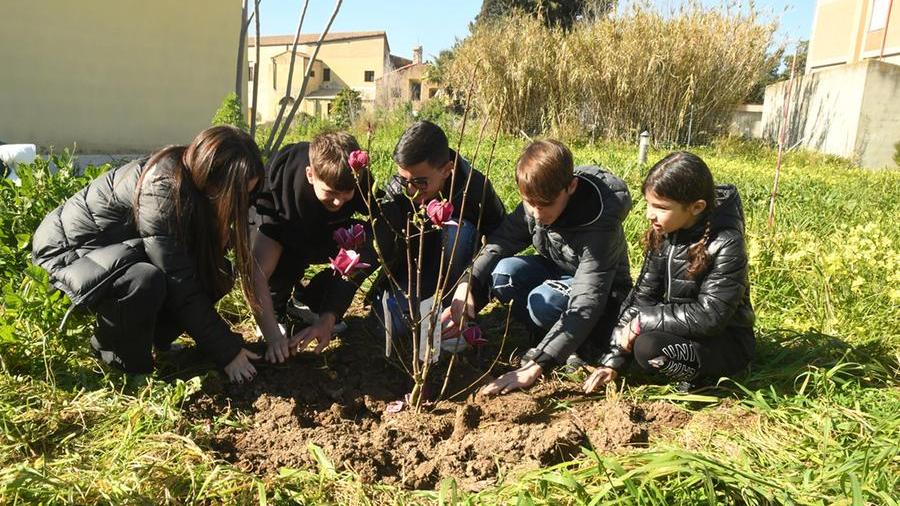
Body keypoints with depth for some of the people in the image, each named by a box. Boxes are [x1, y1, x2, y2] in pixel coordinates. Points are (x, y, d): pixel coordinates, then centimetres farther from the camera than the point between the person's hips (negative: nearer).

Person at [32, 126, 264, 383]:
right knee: (145, 280, -37)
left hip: (119, 250, 7)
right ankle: (123, 364, -10)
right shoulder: (160, 189, -33)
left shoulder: (194, 178, -10)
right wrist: (227, 350, -27)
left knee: (217, 272, -11)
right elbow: (180, 284, -32)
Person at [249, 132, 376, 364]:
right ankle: (276, 311, -6)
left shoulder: (360, 181, -31)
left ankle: (304, 303, -2)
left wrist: (327, 319, -39)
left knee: (368, 251, -27)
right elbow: (258, 273, -43)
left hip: (324, 234, 3)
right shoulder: (280, 188, -39)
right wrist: (273, 337, -52)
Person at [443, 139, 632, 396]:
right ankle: (554, 337, -7)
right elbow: (500, 242, -12)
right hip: (554, 272, 6)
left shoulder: (600, 223, -35)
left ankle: (584, 343, -6)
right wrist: (469, 285, -33)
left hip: (602, 289, -5)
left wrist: (535, 366, -48)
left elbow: (586, 303, -41)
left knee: (544, 301, -36)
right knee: (503, 273, -25)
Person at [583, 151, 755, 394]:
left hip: (725, 340, -6)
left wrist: (642, 321, -25)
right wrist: (613, 360, -11)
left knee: (649, 348, -31)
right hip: (681, 326, 7)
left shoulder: (726, 244, -25)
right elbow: (643, 295, -5)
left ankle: (702, 376, -4)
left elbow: (709, 316, -28)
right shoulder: (662, 234, -6)